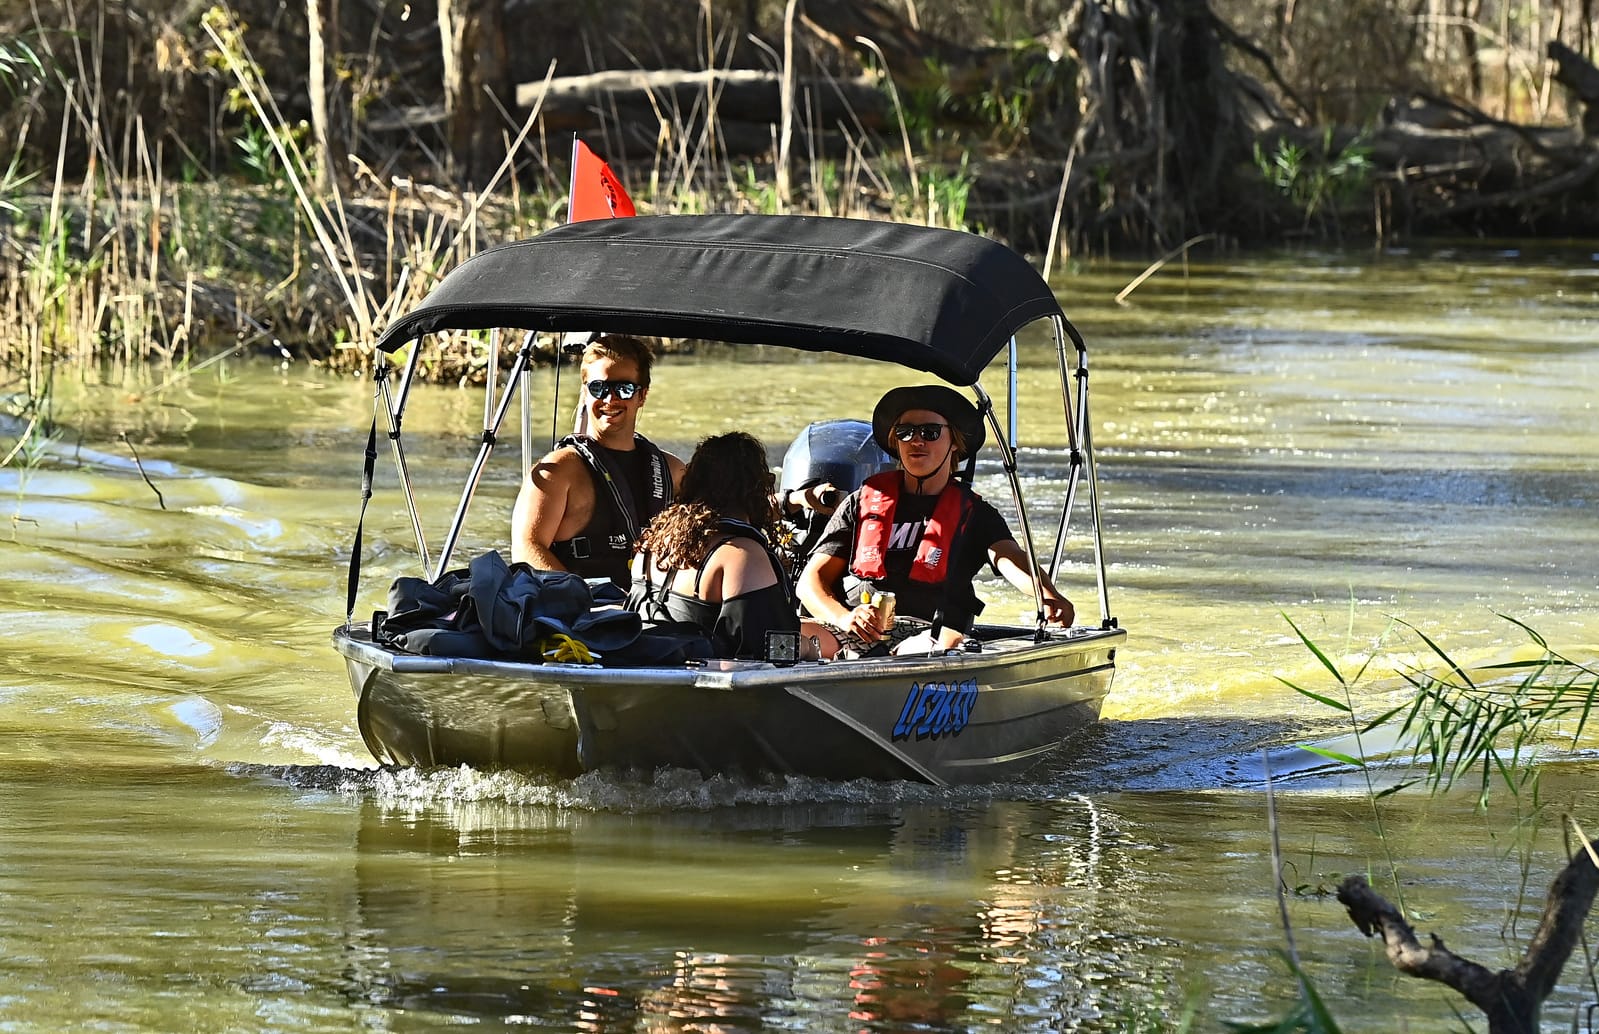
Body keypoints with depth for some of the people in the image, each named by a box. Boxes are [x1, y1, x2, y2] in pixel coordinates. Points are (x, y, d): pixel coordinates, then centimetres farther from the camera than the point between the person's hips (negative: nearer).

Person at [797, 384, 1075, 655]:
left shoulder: (974, 513, 18)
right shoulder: (862, 504, 21)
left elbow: (1010, 559, -3)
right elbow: (812, 578, 15)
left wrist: (1049, 597, -29)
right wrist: (843, 617, -11)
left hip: (930, 635, -2)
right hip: (858, 634, 2)